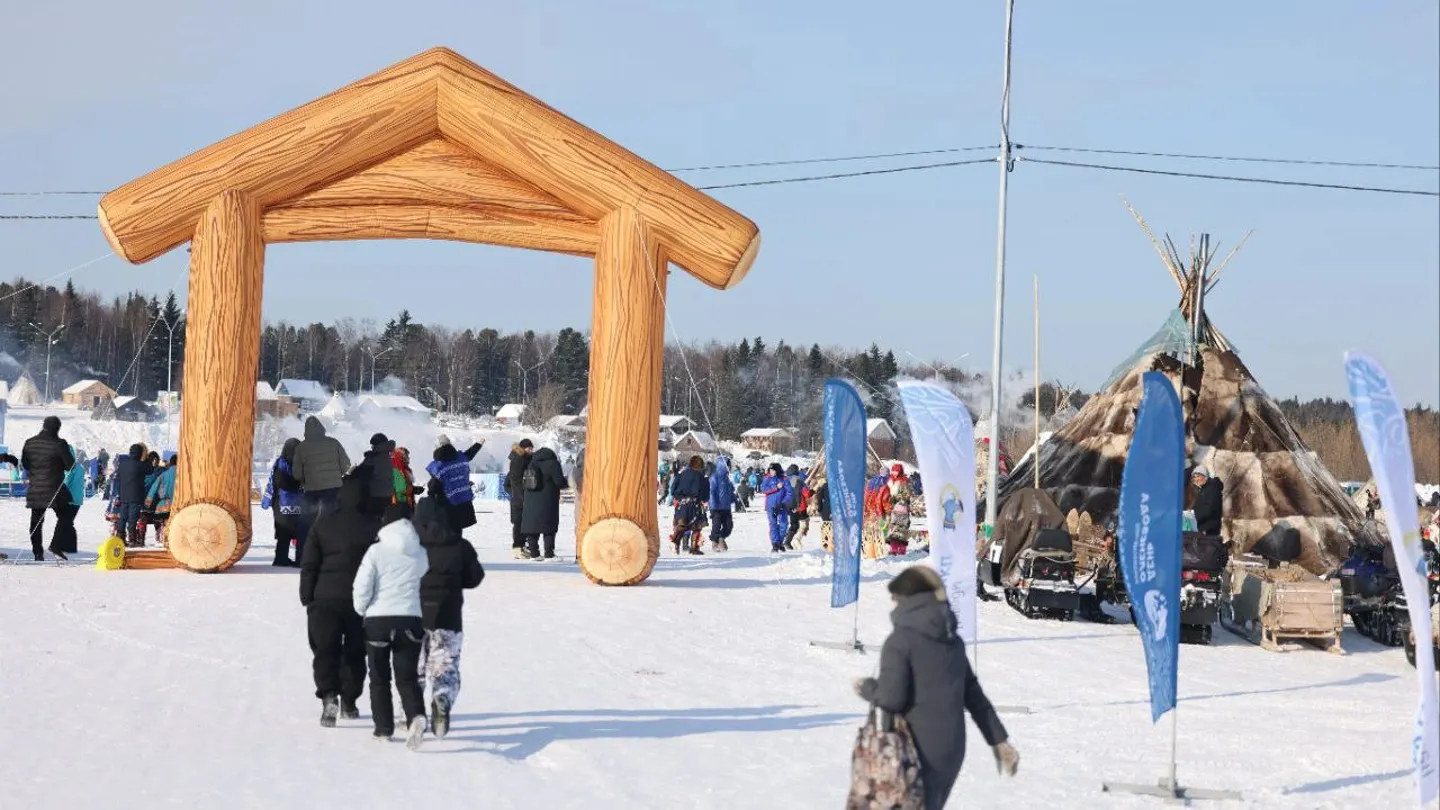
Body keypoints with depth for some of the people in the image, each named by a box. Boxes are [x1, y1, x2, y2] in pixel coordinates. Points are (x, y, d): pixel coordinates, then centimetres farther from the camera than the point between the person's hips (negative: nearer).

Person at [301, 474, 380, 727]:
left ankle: (328, 695, -19)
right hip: (362, 600, 1)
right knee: (355, 652, 14)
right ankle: (349, 701, 19)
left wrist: (307, 598, 8)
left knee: (325, 650, 1)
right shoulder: (375, 526, -2)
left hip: (325, 599, 0)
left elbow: (309, 564, 1)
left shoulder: (323, 523, 0)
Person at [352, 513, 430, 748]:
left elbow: (362, 588, -8)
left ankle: (383, 727, 15)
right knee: (407, 677, 4)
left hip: (378, 620, -2)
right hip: (410, 620, 2)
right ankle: (416, 716, -21)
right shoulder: (421, 555, 2)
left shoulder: (376, 551, -6)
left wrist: (361, 609, 11)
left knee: (379, 677, 13)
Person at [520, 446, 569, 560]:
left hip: (531, 502, 6)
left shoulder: (531, 464, 11)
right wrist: (566, 483, 8)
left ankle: (533, 553, 7)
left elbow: (523, 483, 14)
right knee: (549, 529, -2)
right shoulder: (552, 464, -9)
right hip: (547, 503, -6)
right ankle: (549, 554, -5)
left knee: (532, 525, 8)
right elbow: (559, 481, -12)